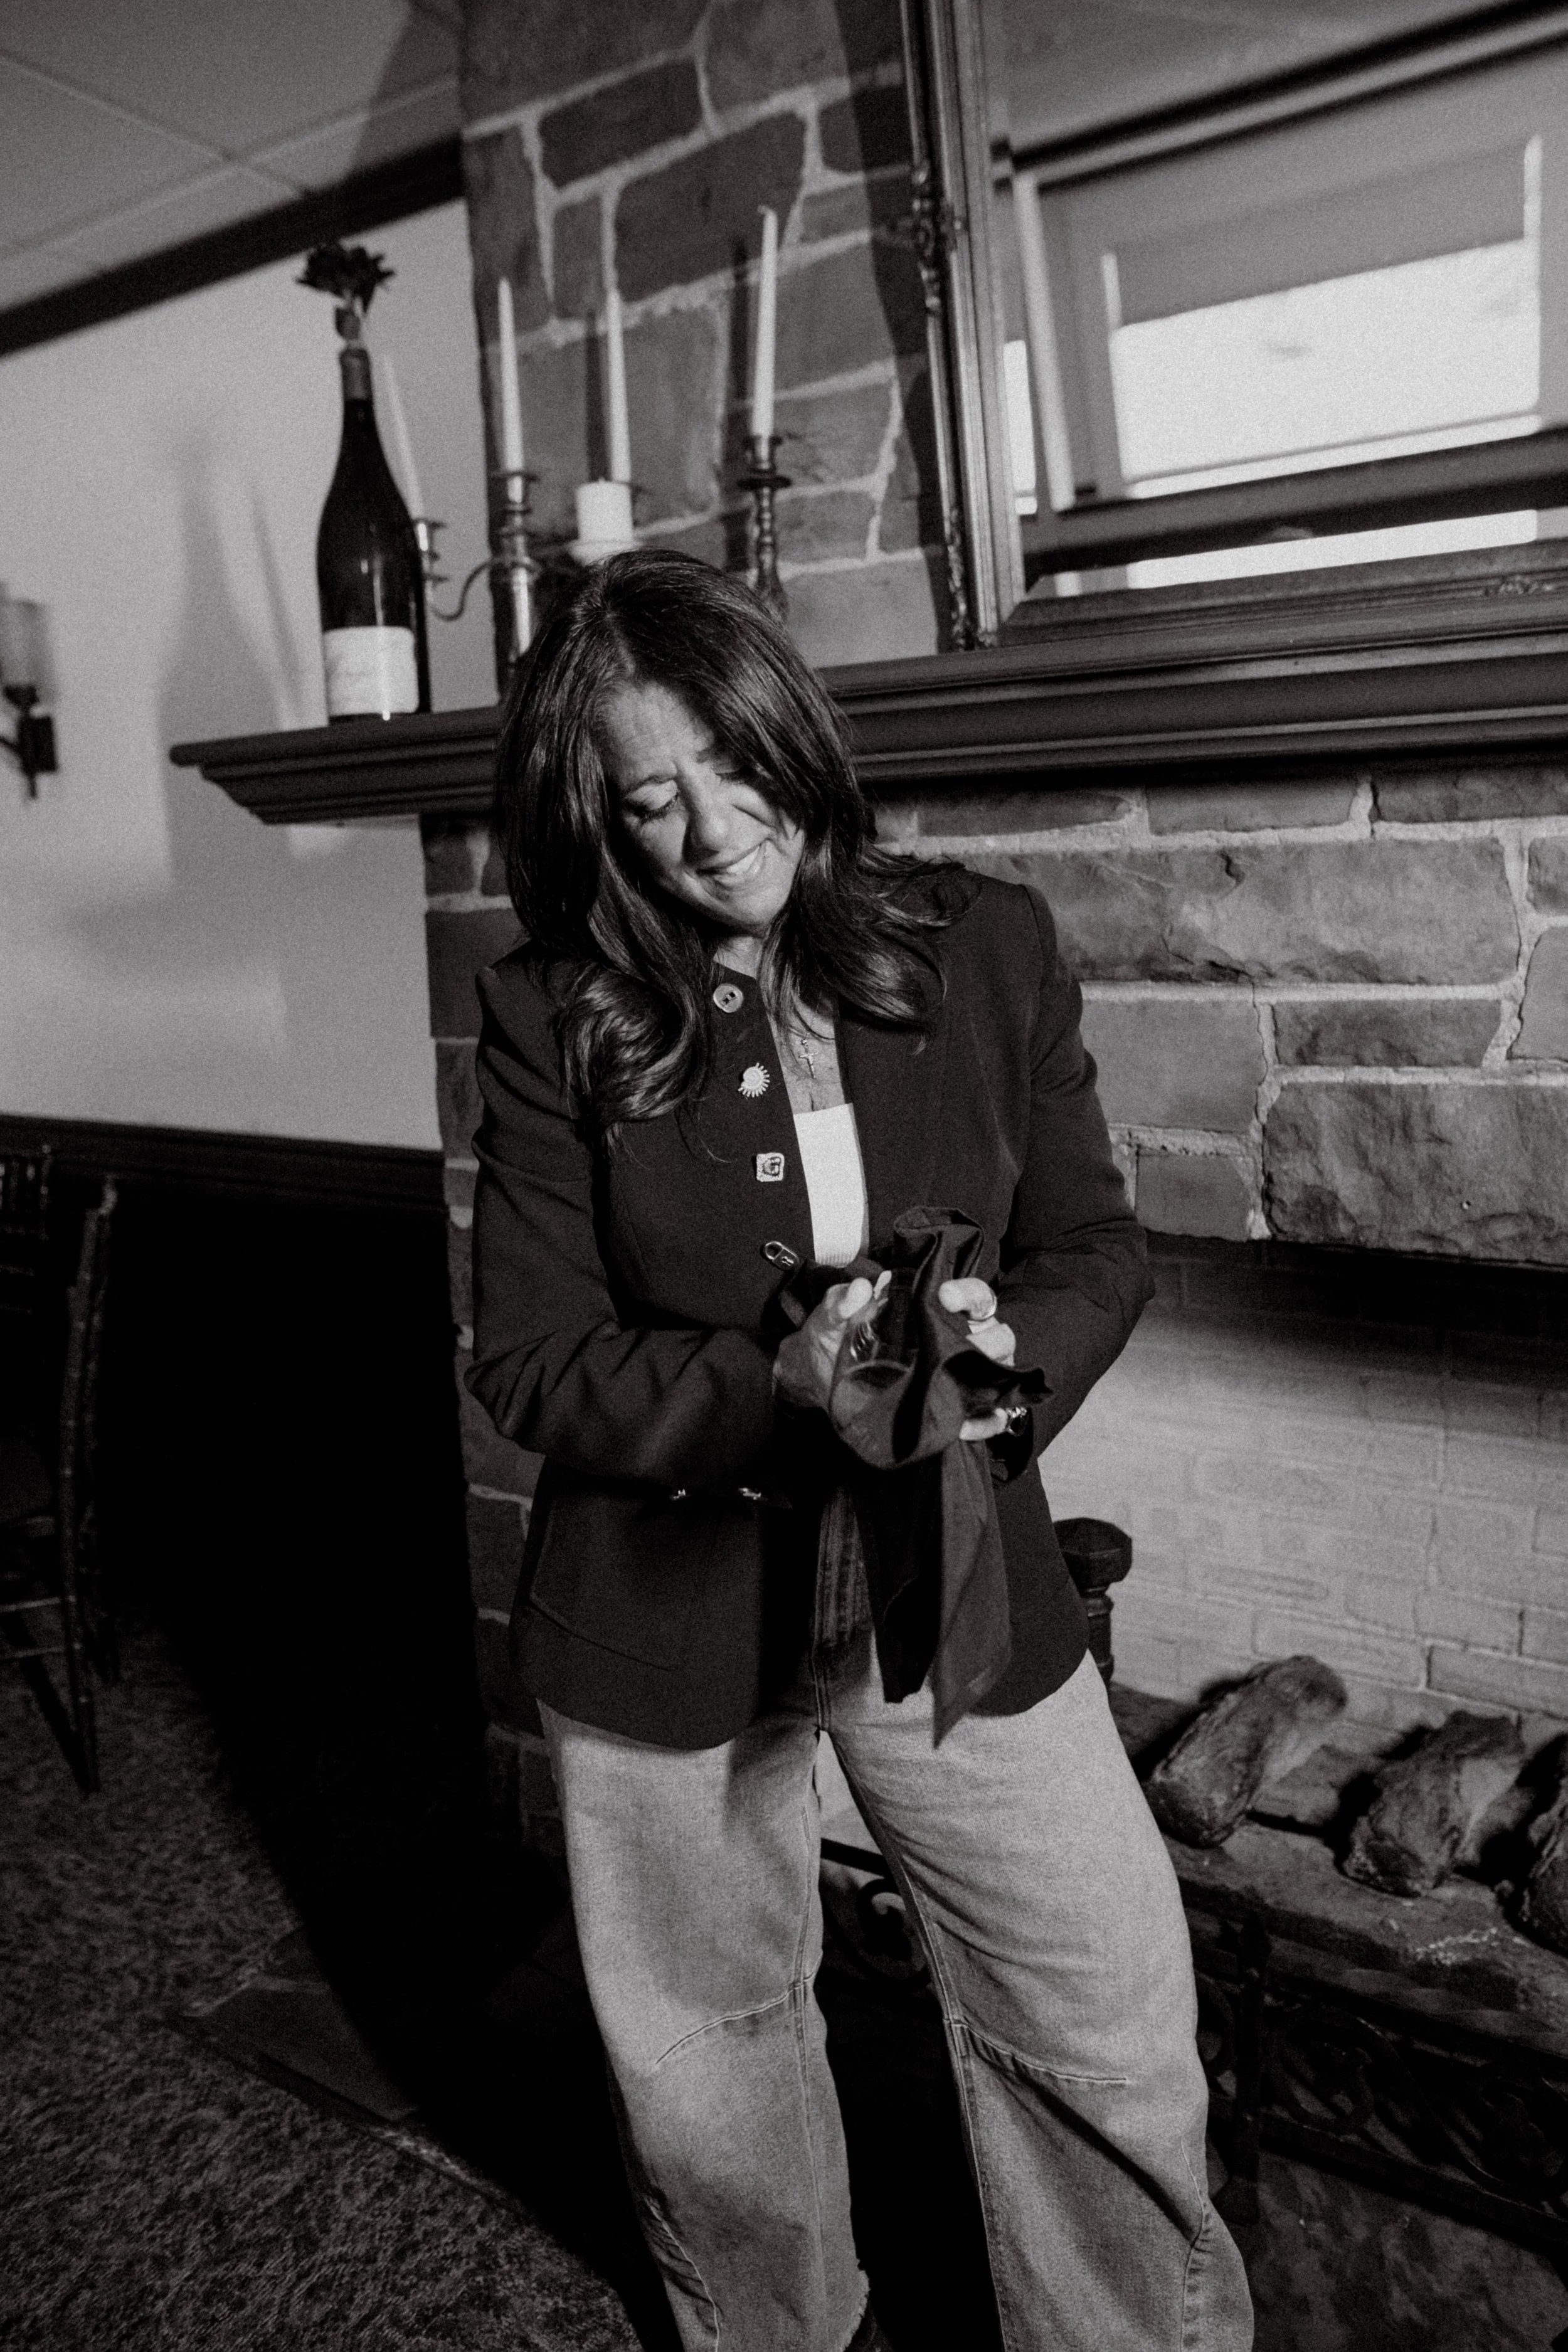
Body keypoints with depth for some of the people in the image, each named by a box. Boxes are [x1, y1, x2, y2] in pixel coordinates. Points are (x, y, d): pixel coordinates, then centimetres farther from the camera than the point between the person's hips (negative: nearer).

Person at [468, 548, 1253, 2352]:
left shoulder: (986, 949, -5)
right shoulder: (553, 1018, -9)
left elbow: (1099, 1250, 1)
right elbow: (531, 1362, -9)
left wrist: (1009, 1350, -21)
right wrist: (772, 1390, -25)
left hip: (962, 1586, 1)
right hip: (667, 1614, 0)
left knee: (1115, 2028, 12)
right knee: (711, 2047, 21)